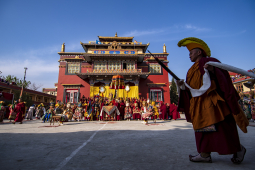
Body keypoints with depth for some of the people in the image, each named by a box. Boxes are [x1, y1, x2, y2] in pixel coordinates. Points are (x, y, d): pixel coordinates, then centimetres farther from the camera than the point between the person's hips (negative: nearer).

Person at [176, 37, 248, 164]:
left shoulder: (209, 62, -3)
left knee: (221, 128, -2)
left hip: (212, 102, -8)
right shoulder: (193, 69, 18)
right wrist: (182, 86, -1)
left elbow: (222, 77, -14)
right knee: (203, 129, 8)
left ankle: (239, 149, 21)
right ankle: (204, 155, 15)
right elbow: (191, 88, 16)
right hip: (199, 104, 8)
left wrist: (212, 70, -32)